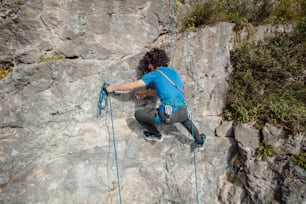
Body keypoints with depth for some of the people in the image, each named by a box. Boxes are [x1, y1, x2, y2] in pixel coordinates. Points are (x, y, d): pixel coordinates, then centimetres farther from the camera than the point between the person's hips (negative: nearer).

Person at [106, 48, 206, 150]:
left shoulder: (154, 74, 4)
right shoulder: (174, 72, 21)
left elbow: (131, 86, 4)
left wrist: (112, 88, 19)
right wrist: (145, 92, 36)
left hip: (167, 114, -6)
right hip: (182, 111, 7)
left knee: (138, 114, 15)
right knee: (185, 118, 43)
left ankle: (156, 135, 31)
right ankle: (200, 142, 54)